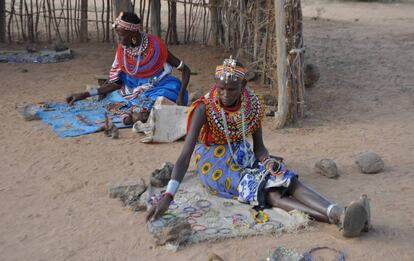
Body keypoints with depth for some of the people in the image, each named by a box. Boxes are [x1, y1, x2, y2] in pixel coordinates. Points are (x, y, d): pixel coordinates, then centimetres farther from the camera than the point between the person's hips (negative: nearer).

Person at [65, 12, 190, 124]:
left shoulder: (155, 46, -18)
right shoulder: (122, 51, -6)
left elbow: (185, 70, -11)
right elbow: (117, 83, 0)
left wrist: (180, 96, -24)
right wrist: (85, 94, -9)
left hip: (161, 89, -4)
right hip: (140, 94, 4)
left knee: (139, 117, -29)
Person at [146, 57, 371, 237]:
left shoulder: (253, 105, -8)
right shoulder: (205, 108, -20)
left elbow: (259, 147, 1)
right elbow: (185, 154, -26)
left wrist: (269, 162, -23)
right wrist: (168, 196, -36)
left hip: (244, 158, 5)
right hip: (215, 164, -5)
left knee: (286, 179, -25)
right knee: (265, 189, -30)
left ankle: (340, 214, -45)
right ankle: (333, 218, -49)